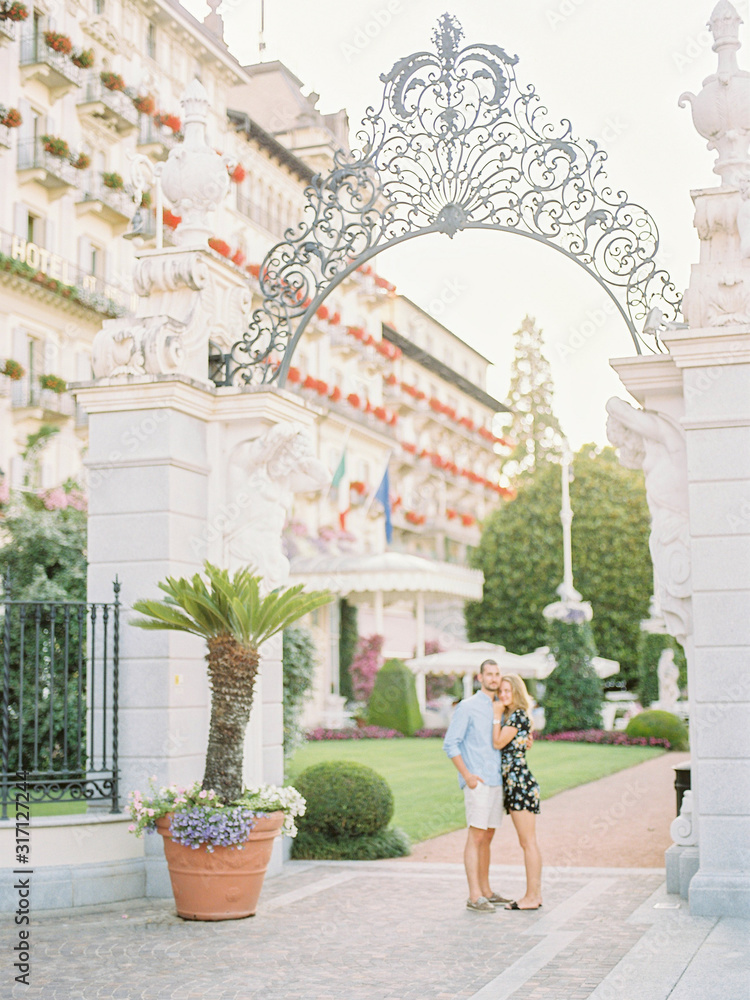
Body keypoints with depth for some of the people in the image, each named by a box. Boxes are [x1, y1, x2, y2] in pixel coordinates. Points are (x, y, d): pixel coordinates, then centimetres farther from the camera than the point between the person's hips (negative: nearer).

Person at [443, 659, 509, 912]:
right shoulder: (467, 707, -5)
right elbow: (450, 744, -8)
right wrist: (467, 775, -14)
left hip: (496, 782, 7)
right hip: (477, 783, -7)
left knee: (487, 837, 12)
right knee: (476, 836, -9)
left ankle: (486, 891, 19)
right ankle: (474, 896, -10)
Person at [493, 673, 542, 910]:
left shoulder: (518, 716, -12)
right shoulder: (511, 715, 17)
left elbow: (498, 742, -16)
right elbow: (503, 745, 17)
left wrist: (496, 716, -9)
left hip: (520, 781, -10)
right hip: (513, 783, 10)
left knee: (528, 841, -6)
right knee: (527, 842, 12)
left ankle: (531, 897, -3)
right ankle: (535, 893, 16)